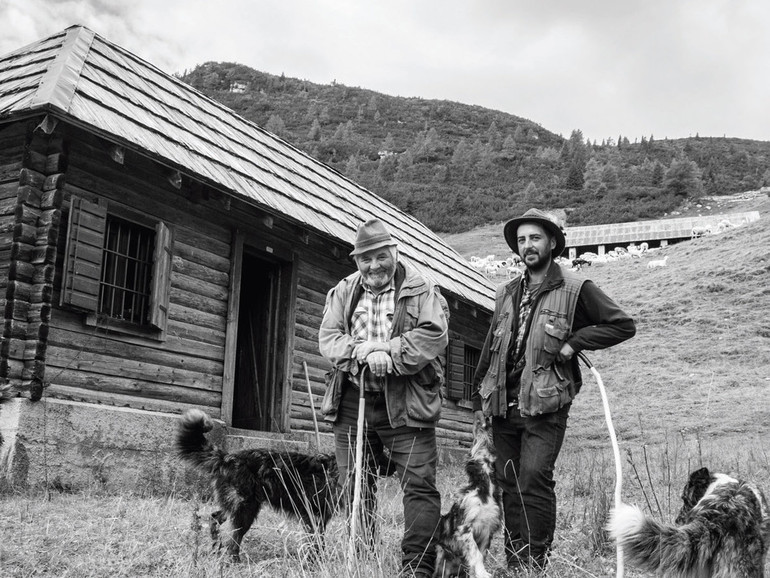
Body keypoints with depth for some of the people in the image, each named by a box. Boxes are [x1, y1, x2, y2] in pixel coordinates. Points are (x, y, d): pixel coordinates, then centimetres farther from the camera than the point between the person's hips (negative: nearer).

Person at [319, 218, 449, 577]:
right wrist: (361, 350, -16)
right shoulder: (342, 293, 14)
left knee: (420, 485, -7)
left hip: (405, 405, -3)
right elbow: (327, 337, 3)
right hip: (351, 403, 4)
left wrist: (389, 355, -20)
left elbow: (434, 335, -10)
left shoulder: (421, 291, 2)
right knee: (354, 488, 10)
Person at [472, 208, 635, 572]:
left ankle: (535, 562, -2)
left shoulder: (576, 290, -1)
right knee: (509, 484, 9)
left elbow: (623, 325, -2)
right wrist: (479, 399, 13)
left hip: (545, 405, -5)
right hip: (503, 405, 5)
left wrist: (573, 342, -10)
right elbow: (490, 349, 17)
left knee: (534, 480, -13)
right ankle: (513, 563, 18)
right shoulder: (507, 293, 15)